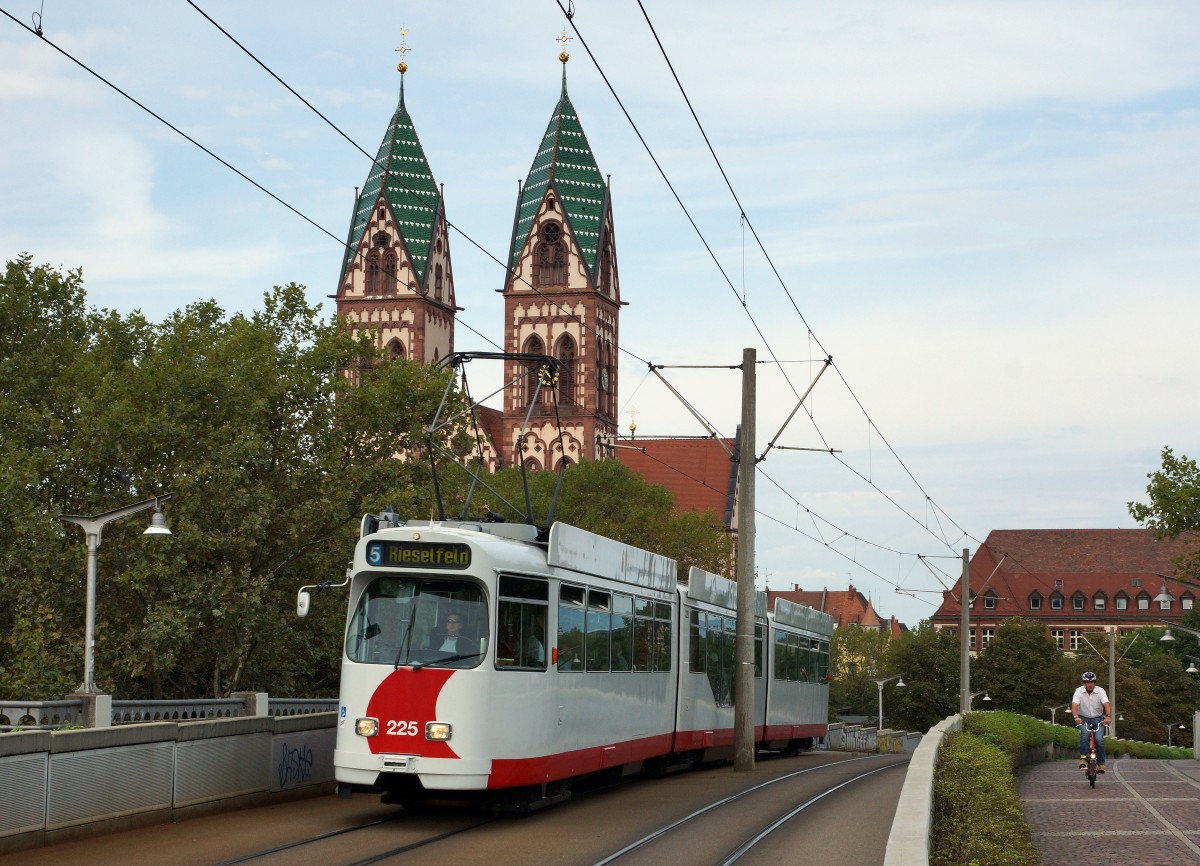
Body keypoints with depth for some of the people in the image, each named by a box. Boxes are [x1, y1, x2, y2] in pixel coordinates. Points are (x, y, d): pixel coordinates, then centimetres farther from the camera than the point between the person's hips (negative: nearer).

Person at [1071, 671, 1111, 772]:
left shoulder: (1100, 691, -12)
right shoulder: (1079, 691, -13)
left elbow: (1107, 705, -24)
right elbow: (1074, 706, -25)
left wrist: (1108, 716, -44)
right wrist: (1076, 717, -45)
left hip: (1097, 718, 1)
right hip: (1083, 718, -1)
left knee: (1099, 739, -19)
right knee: (1085, 732, -32)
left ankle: (1101, 763, -2)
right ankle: (1083, 758, -25)